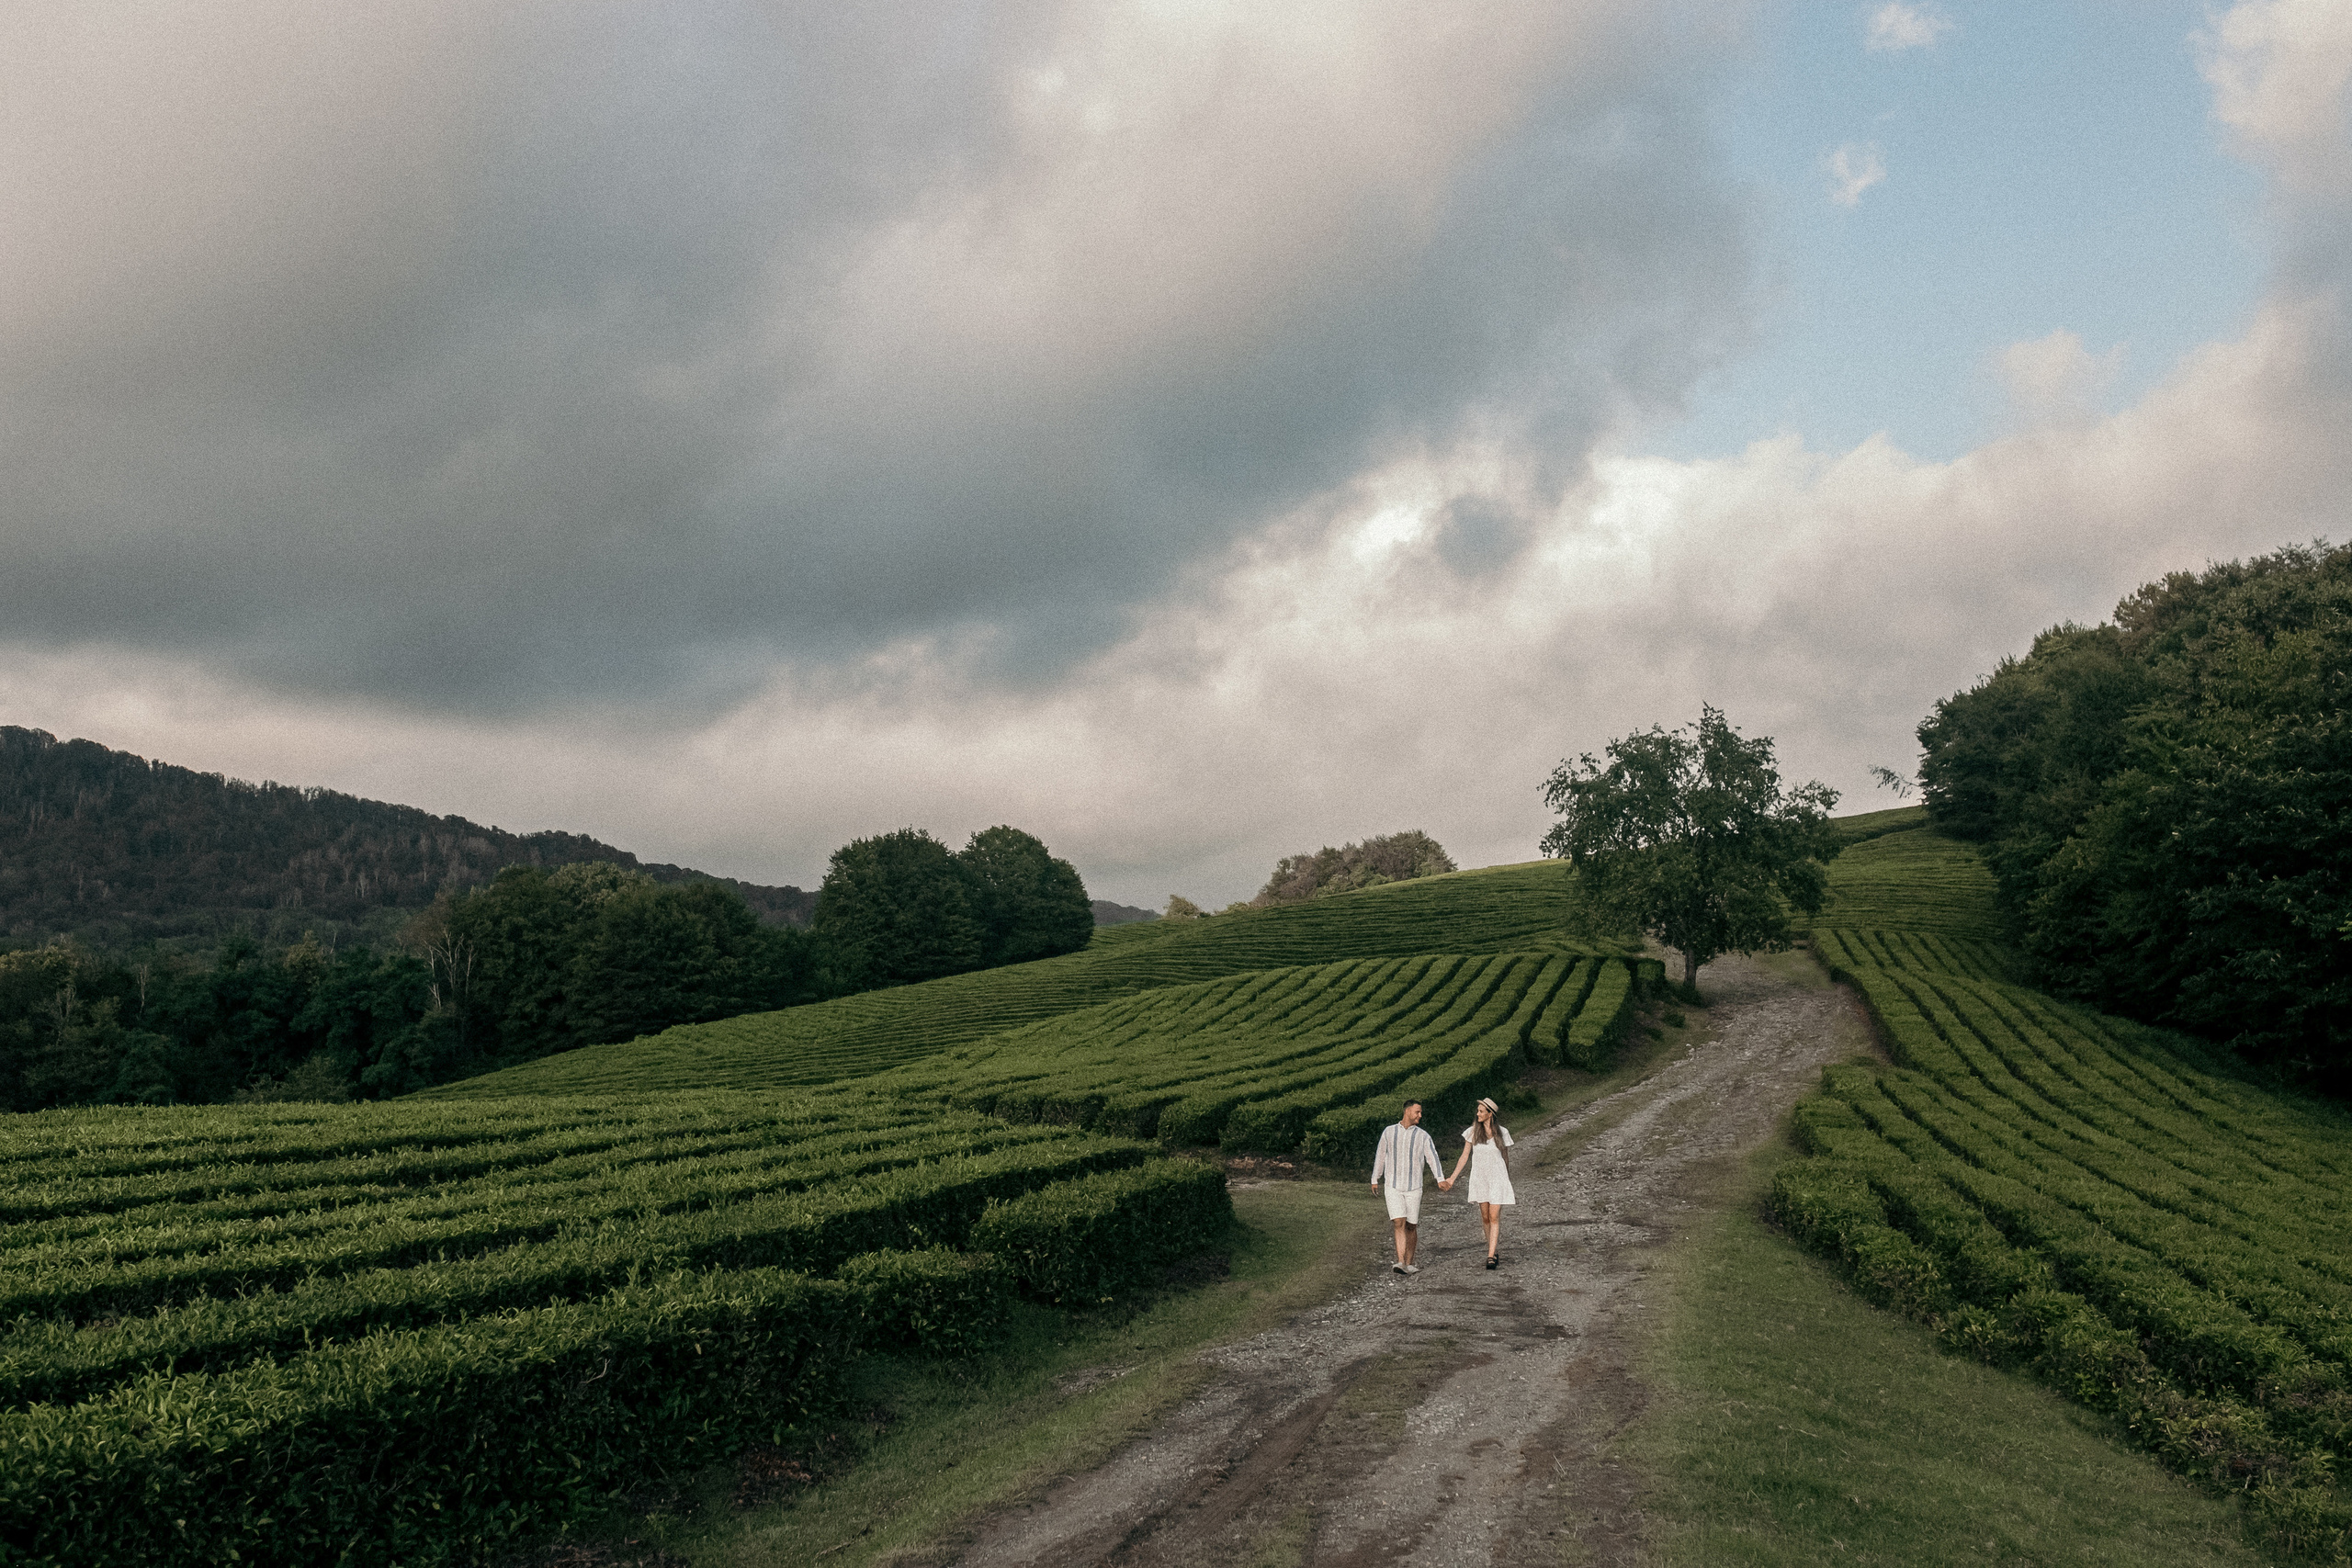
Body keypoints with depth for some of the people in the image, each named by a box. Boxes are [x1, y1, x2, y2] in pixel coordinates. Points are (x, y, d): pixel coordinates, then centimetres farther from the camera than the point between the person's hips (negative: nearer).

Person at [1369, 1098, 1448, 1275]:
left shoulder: (1423, 1136, 3)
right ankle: (1400, 1263, -20)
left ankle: (1409, 1263, 17)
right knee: (1399, 1224, -12)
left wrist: (1440, 1179, -23)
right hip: (1393, 1186, -1)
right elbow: (1380, 1156, 15)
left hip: (1414, 1187, 1)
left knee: (1411, 1226, 5)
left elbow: (1432, 1157, -9)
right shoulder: (1389, 1132, 6)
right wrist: (1375, 1179, 19)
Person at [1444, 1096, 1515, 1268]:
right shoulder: (1472, 1131, 0)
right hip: (1479, 1178, 2)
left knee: (1494, 1217, -10)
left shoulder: (1502, 1132, 0)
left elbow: (1506, 1157, 12)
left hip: (1497, 1177, -1)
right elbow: (1464, 1156, 5)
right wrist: (1452, 1178, 1)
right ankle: (1493, 1253, 18)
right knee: (1485, 1218, 5)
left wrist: (1508, 1180, 21)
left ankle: (1491, 1257, -14)